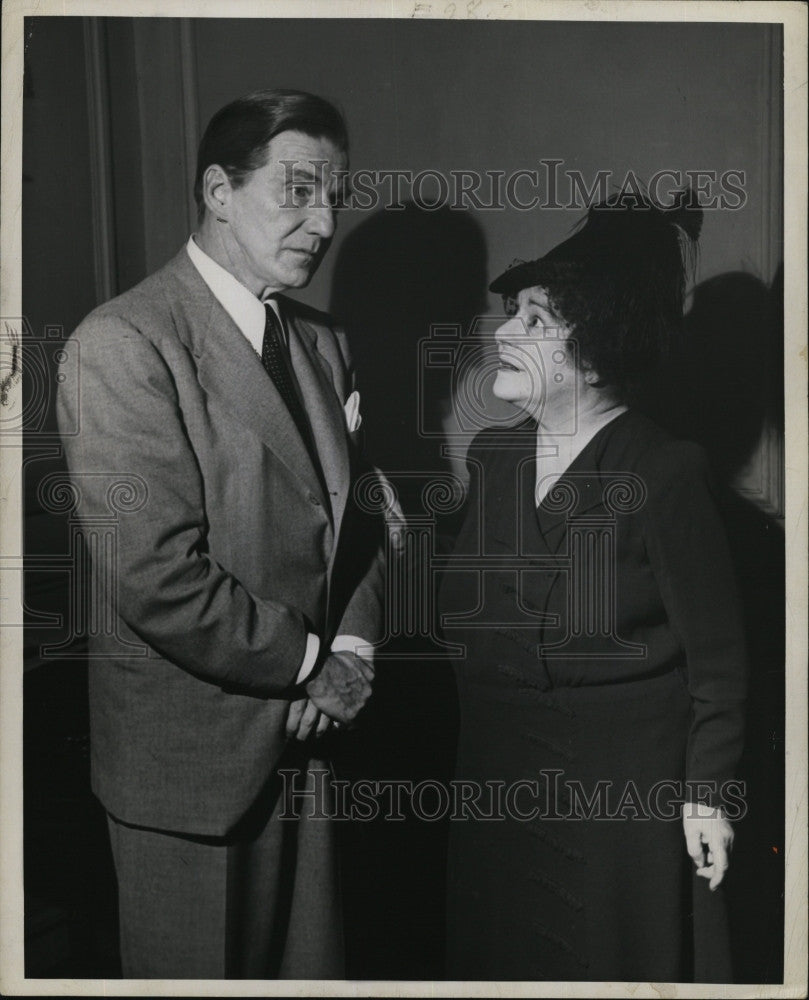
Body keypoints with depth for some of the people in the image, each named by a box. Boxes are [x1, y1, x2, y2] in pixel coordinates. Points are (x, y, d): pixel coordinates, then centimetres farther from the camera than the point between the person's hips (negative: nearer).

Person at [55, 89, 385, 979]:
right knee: (199, 970, 12)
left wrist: (353, 650, -3)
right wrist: (309, 660, -14)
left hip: (302, 736, 7)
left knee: (310, 967, 18)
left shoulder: (322, 343, 8)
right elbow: (157, 580, -24)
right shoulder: (124, 344, -18)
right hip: (190, 755, -7)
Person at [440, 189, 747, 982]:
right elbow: (457, 619, 10)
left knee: (623, 960, 12)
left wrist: (708, 794, -9)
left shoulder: (666, 475, -14)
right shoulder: (489, 457, 3)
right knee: (500, 959, 17)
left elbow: (715, 655, -10)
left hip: (625, 773, -5)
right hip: (499, 768, 5)